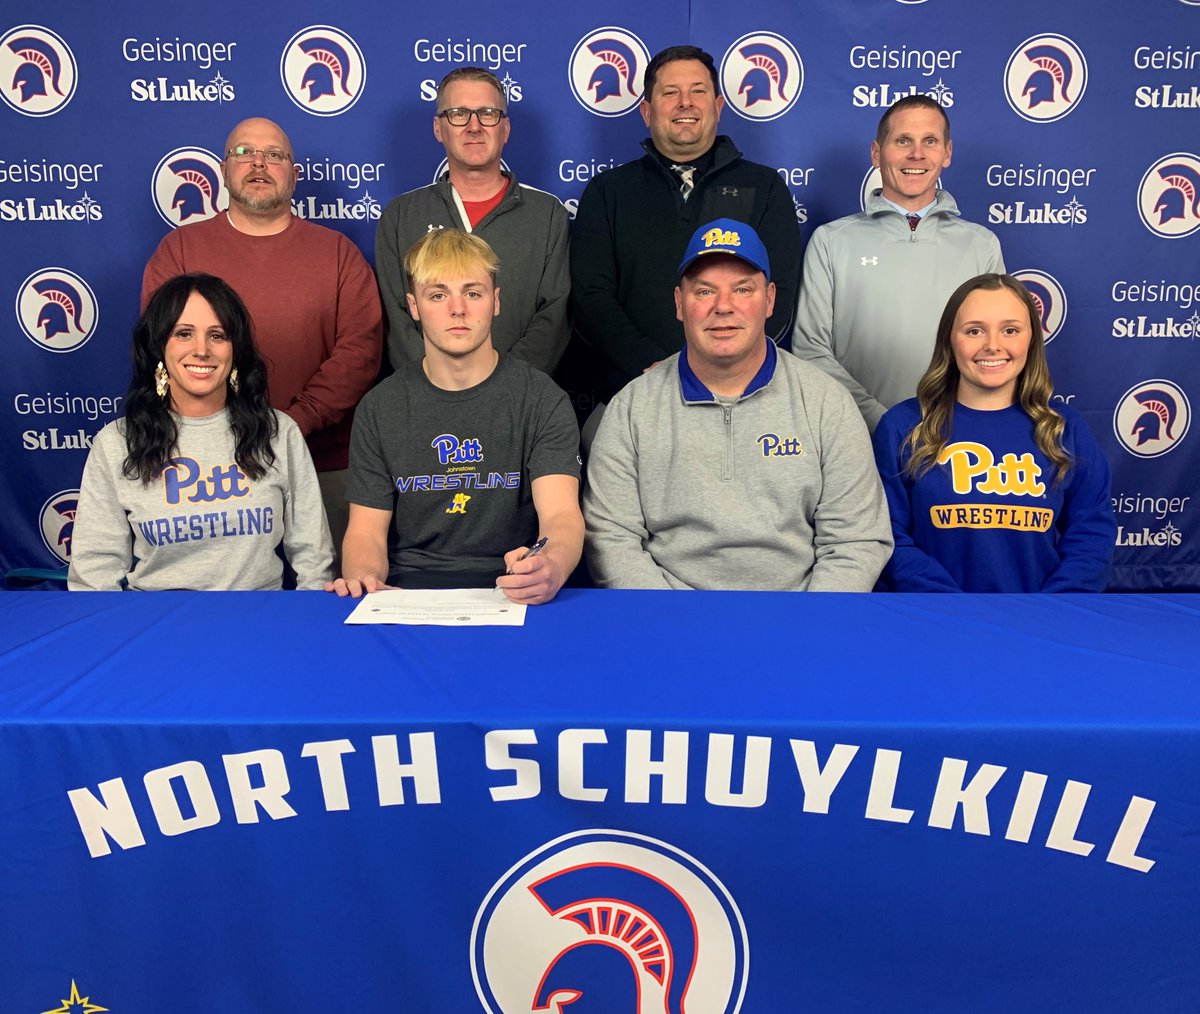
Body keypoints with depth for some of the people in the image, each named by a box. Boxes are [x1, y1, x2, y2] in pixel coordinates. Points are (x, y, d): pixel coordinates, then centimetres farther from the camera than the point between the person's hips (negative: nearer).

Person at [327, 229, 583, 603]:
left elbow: (562, 514, -10)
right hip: (406, 595, 1)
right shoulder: (379, 409, 10)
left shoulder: (542, 400, 3)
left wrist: (551, 566, -35)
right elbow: (366, 529, 7)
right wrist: (362, 577, -18)